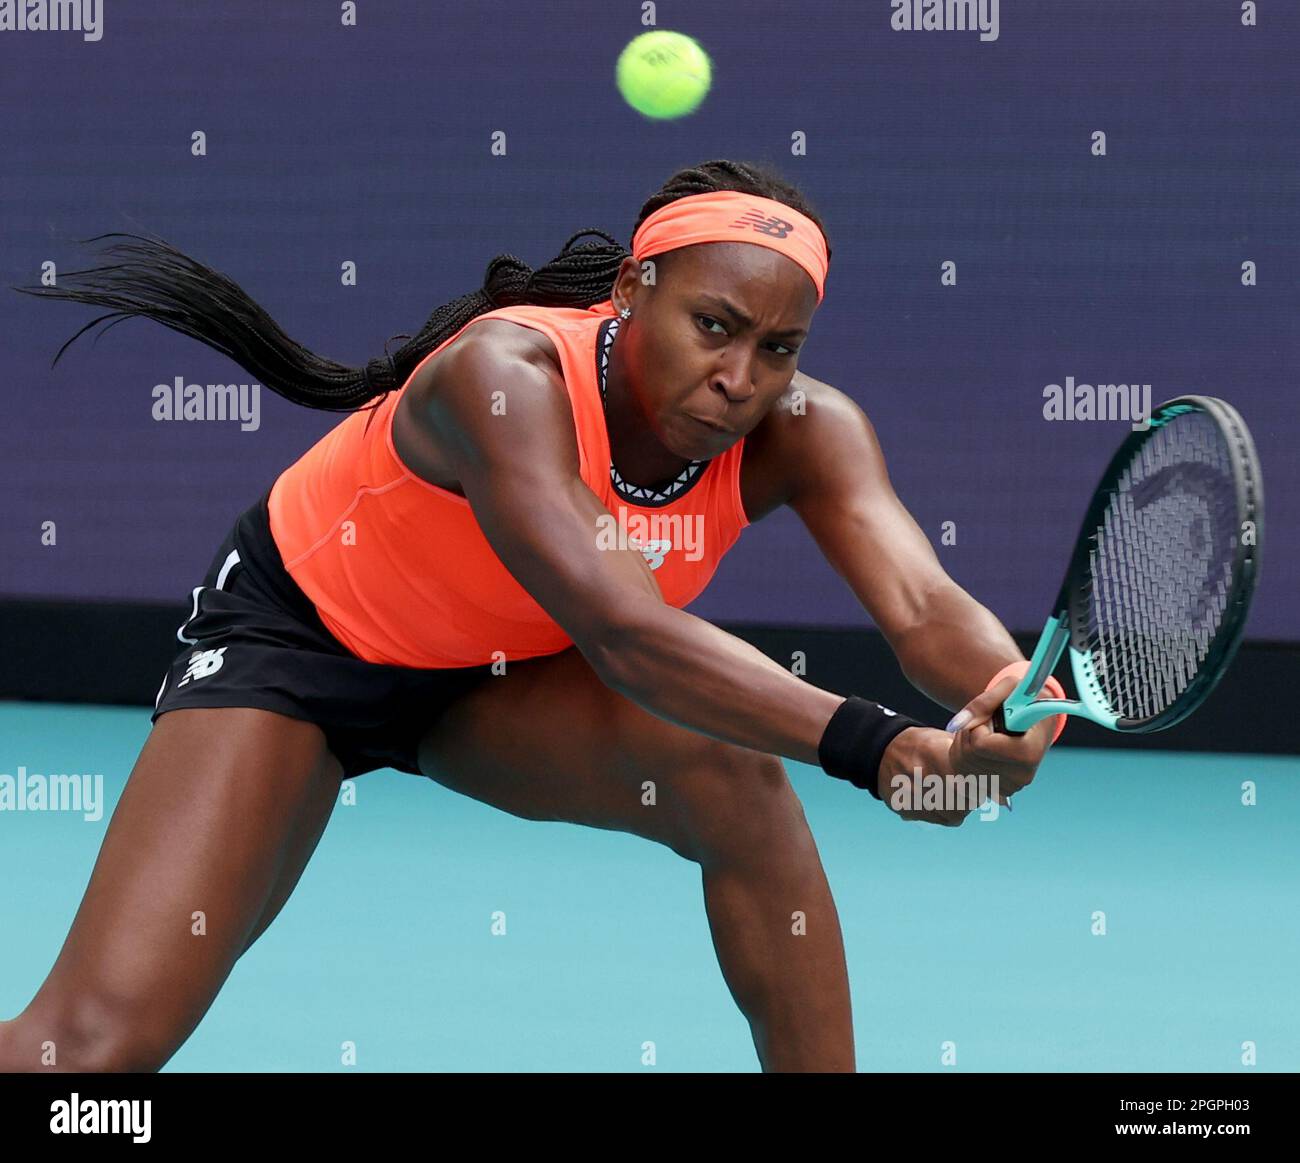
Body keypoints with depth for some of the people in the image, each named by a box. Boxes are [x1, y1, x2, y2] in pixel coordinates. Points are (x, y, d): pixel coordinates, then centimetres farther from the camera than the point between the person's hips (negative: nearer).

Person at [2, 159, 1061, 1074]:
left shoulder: (801, 434, -20)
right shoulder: (507, 375, -36)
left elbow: (921, 605, -33)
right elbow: (625, 632, -48)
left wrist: (1013, 699, -58)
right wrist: (868, 745, -59)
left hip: (502, 679, 4)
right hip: (299, 633, -4)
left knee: (734, 773, -26)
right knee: (100, 1033, -21)